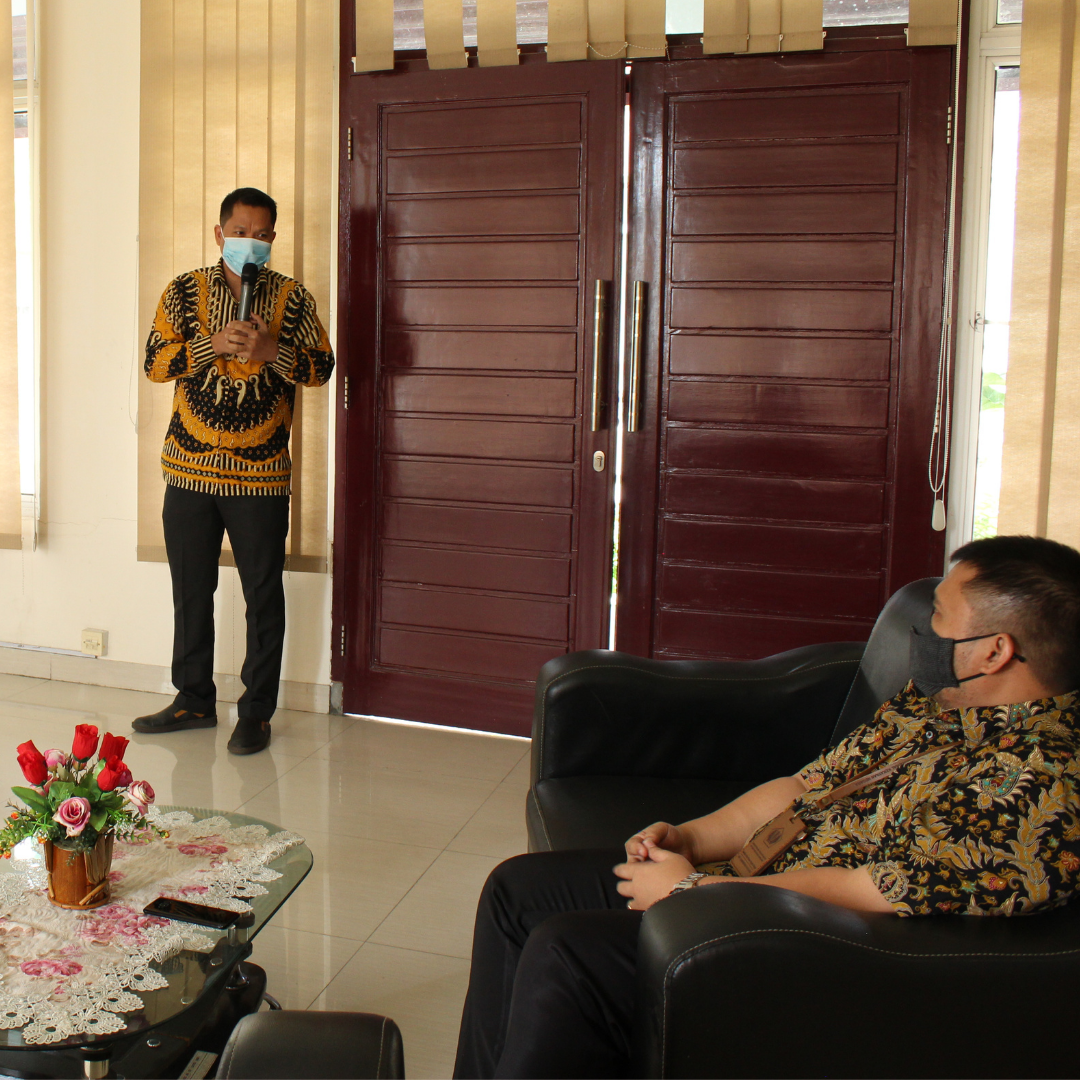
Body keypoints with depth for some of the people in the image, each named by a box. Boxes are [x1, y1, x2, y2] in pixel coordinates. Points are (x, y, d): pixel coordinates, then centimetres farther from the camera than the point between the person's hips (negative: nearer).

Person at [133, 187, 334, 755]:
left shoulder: (292, 297, 5)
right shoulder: (184, 291, 6)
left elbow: (321, 367, 3)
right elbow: (155, 363, 0)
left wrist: (272, 350, -14)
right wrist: (214, 343, -15)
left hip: (261, 475, -1)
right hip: (190, 468, 2)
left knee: (263, 596, 3)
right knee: (190, 591, 11)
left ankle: (256, 711, 15)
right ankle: (194, 699, 26)